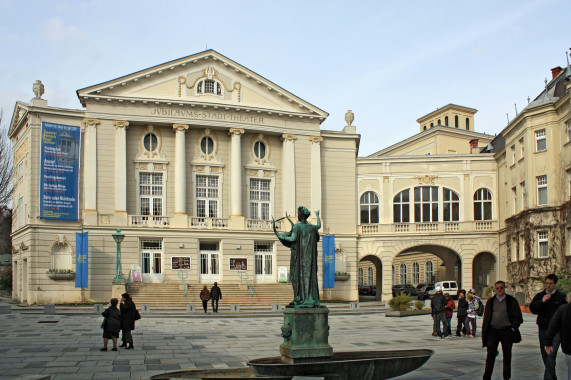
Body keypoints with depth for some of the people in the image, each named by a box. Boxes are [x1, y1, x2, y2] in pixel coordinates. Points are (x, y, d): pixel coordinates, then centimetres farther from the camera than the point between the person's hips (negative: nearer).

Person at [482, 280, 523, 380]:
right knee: (490, 355, -2)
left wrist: (513, 329, -5)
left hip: (507, 331, -1)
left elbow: (517, 317, 5)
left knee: (507, 355, 7)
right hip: (493, 331, 1)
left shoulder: (512, 301, 5)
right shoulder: (490, 301, 10)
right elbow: (486, 318, 11)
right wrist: (484, 333, 6)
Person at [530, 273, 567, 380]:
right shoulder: (539, 296, 8)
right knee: (545, 355, 12)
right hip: (543, 329, 4)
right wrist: (542, 301, -18)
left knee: (551, 355, -14)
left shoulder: (561, 297, 1)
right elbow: (532, 309, -4)